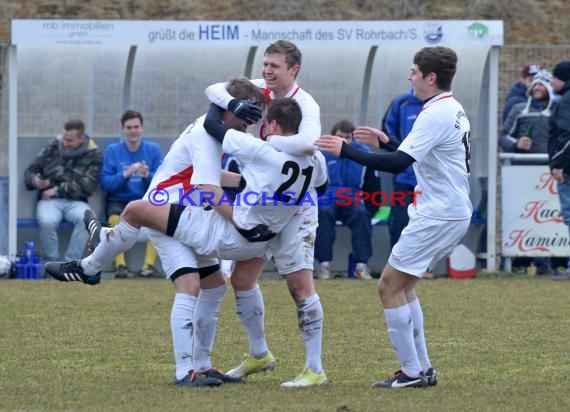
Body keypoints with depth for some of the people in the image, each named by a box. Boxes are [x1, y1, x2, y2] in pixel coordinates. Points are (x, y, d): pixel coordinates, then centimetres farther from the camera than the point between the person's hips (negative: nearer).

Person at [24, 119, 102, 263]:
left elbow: (87, 187, -7)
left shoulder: (93, 154, 1)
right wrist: (35, 181, -13)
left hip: (75, 201, -1)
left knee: (86, 219, -35)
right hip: (49, 200, 1)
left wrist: (57, 190, -12)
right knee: (47, 221, -34)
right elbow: (30, 171, 12)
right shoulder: (53, 147, 7)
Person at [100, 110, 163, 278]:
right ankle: (120, 265, -28)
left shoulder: (153, 150, 6)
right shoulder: (112, 151, 4)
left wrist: (147, 175, -22)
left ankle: (149, 265, -28)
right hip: (118, 201, -1)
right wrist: (125, 174, -21)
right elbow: (105, 183, -6)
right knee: (115, 218, -35)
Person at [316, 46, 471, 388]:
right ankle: (423, 368, 17)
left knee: (389, 287, -4)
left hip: (437, 217, -10)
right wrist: (385, 142, 18)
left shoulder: (435, 115, -19)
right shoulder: (454, 110, 13)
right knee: (403, 286, 18)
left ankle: (412, 372, -3)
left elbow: (398, 164, -26)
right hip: (455, 212, 10)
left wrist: (345, 150, -22)